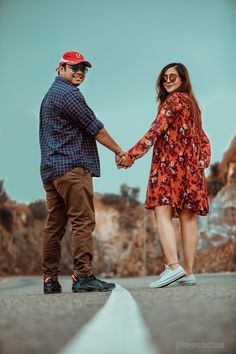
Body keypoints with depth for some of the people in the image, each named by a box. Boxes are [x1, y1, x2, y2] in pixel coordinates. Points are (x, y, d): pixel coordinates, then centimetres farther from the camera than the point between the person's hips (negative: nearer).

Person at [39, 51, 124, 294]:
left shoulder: (49, 95, 26)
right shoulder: (68, 94, -6)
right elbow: (95, 128, -6)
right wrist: (119, 151, 5)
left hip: (50, 169, 10)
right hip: (72, 166, -10)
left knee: (54, 224, 7)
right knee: (83, 221, -11)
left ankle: (50, 280, 8)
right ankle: (83, 276, -16)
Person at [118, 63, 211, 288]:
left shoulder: (174, 99, -3)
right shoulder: (192, 103, 24)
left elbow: (157, 129, -14)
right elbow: (203, 141, 23)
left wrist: (131, 155, -16)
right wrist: (203, 160, 12)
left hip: (170, 164, -8)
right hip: (191, 168, 8)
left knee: (163, 213, -14)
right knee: (187, 216, 3)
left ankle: (173, 266, -26)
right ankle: (189, 273, 2)